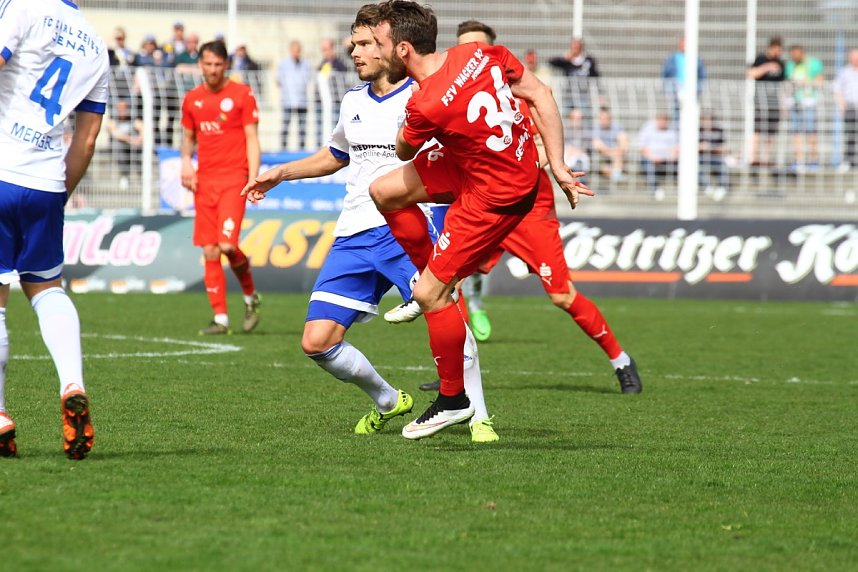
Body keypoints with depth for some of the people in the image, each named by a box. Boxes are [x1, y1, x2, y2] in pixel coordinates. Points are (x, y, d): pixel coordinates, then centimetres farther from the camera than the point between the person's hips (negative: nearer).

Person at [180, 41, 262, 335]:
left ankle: (250, 295, 10)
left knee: (227, 245, -17)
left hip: (234, 179, -4)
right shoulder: (192, 99, 12)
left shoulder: (242, 95, 0)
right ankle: (220, 318, 4)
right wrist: (186, 162, 3)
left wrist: (253, 178, -11)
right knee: (209, 251, 0)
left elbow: (252, 139, -1)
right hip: (204, 181, 4)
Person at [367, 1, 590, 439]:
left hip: (495, 197, -9)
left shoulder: (425, 106, -28)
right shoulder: (479, 54, -9)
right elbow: (540, 96, -2)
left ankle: (453, 401, 12)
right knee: (383, 191, 9)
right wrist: (557, 168, 2)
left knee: (429, 294, -2)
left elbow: (404, 151, -5)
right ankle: (431, 279, 25)